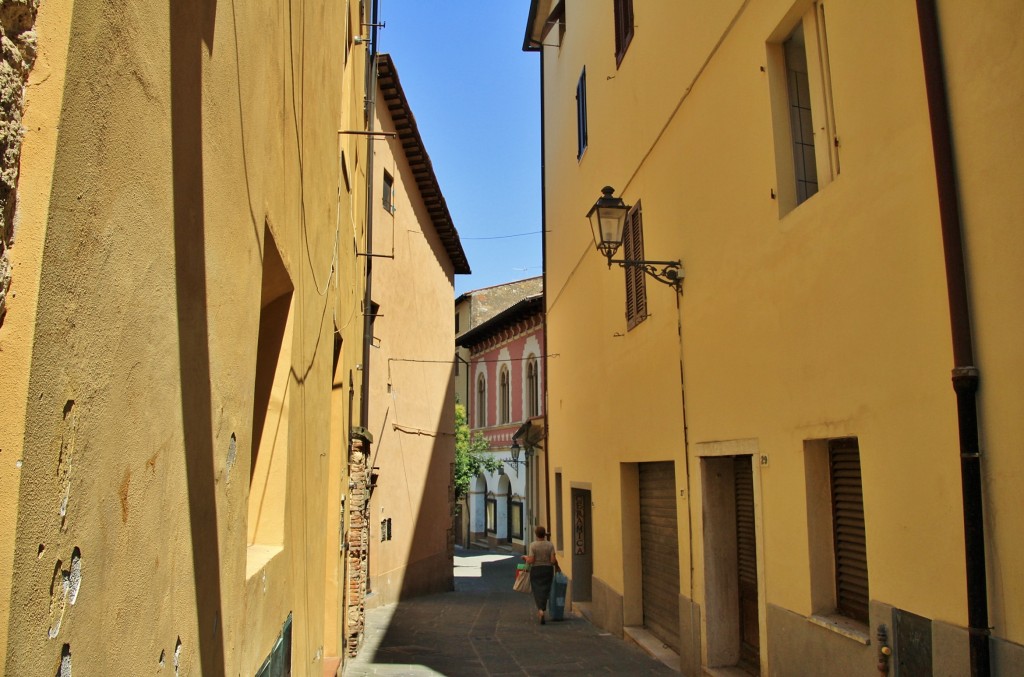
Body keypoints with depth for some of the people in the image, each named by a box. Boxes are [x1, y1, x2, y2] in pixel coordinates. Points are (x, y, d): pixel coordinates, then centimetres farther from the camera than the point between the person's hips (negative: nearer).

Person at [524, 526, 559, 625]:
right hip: (548, 569, 1)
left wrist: (525, 557, 5)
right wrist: (556, 566, 8)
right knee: (545, 591, 14)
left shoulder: (533, 545, -10)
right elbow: (553, 560, -10)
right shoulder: (550, 545, -6)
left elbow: (530, 561, -14)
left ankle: (541, 610, -14)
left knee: (537, 591, 6)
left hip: (536, 570, -1)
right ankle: (541, 610, 17)